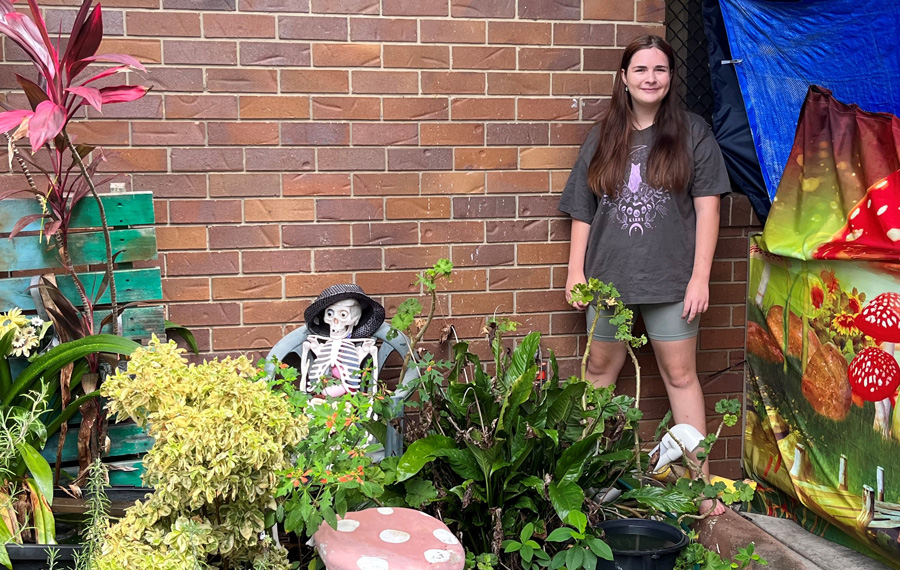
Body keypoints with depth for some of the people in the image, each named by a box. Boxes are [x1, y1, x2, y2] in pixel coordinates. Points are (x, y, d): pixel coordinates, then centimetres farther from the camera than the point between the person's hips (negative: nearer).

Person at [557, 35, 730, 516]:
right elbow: (582, 212, 10)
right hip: (609, 275, 3)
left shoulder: (692, 133, 1)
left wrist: (700, 277, -8)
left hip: (670, 277, -3)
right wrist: (575, 272, 4)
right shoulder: (602, 138, 8)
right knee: (600, 368, 13)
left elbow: (706, 208, -2)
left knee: (680, 374, 1)